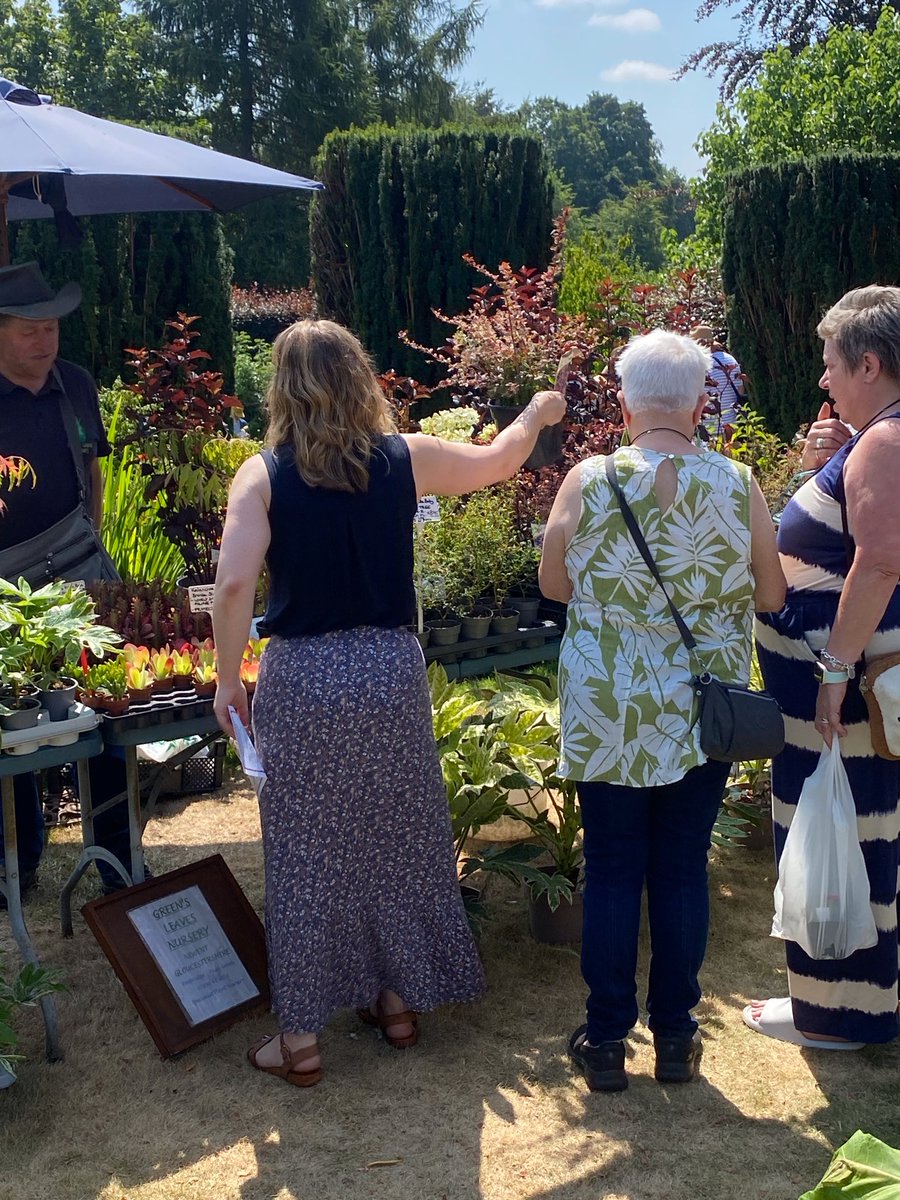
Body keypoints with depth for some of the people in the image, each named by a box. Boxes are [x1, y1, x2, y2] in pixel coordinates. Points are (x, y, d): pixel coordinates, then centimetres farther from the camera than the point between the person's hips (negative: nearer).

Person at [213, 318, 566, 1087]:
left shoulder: (262, 476, -6)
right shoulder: (404, 459, -1)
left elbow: (234, 584, -17)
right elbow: (499, 461, 16)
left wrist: (228, 679, -5)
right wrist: (538, 414, 36)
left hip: (300, 677, -2)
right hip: (390, 670, 2)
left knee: (306, 853, 8)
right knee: (396, 839, 17)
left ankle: (302, 1036, 16)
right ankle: (399, 998, 32)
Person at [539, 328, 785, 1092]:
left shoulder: (588, 480, -10)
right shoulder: (738, 485, -7)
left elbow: (553, 583, 1)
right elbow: (772, 594, 2)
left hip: (608, 712, -1)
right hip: (702, 711, 1)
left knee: (612, 869, 9)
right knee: (684, 869, 11)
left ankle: (607, 1040, 18)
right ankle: (675, 1036, 22)